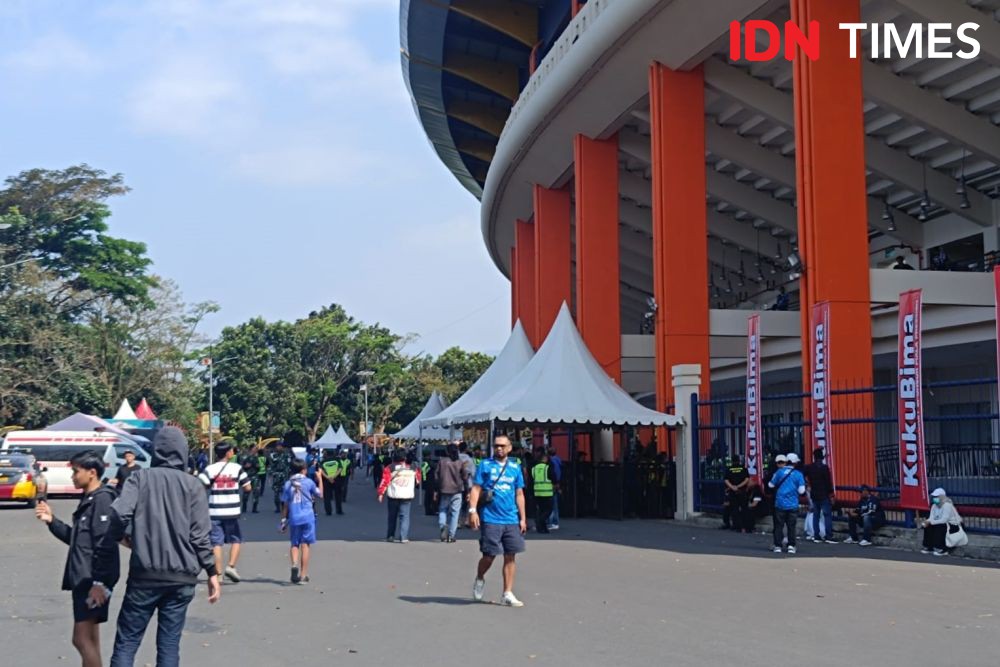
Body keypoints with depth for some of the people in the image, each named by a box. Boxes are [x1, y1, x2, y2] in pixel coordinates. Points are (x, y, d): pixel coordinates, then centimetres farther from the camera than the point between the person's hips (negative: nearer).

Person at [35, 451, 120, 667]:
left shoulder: (102, 499, -14)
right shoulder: (87, 499, 16)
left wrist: (99, 583, -24)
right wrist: (52, 521, 13)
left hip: (93, 580, -10)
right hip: (83, 579, 10)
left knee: (82, 639, -10)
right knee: (89, 639, 13)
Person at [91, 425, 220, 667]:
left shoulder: (140, 478, 3)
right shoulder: (193, 485, 6)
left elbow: (118, 520, -10)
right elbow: (200, 535, -1)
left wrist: (100, 575, -9)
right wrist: (212, 572, 6)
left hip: (144, 575, -1)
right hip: (182, 578, 1)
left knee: (126, 643, 5)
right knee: (169, 645, 7)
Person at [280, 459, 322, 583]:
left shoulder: (288, 484, 5)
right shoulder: (309, 482, -2)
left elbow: (285, 505, 5)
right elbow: (319, 494, 12)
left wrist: (284, 521, 12)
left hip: (294, 518, 2)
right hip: (307, 517, -2)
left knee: (294, 544, 14)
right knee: (305, 545, 3)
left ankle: (294, 564, -15)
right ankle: (303, 575, 3)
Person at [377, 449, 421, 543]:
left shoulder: (389, 468, -2)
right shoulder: (413, 469, 6)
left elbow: (385, 481, -8)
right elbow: (418, 480, 20)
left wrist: (381, 493, -8)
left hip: (393, 496, 0)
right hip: (407, 496, 0)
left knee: (392, 516, 14)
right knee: (405, 516, 1)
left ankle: (390, 536, 20)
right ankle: (404, 537, -8)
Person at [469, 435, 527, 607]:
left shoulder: (515, 468, 11)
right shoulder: (485, 465, 2)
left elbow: (519, 494, 15)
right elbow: (476, 488, -2)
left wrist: (523, 518, 11)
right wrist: (473, 510, -14)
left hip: (511, 520, 3)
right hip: (490, 520, -3)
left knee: (510, 556, 2)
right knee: (489, 555, -2)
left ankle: (507, 594, 10)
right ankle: (479, 580, 28)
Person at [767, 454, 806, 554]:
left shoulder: (779, 472, -4)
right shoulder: (798, 474, -4)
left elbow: (771, 485, 5)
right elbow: (801, 491, -6)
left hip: (780, 504, 0)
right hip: (793, 505, 0)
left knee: (779, 525, 7)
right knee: (791, 526, 9)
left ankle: (778, 546, 5)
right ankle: (791, 546, 6)